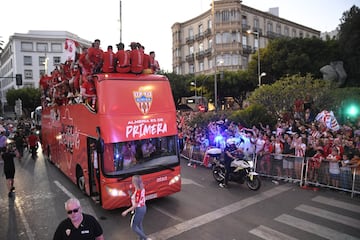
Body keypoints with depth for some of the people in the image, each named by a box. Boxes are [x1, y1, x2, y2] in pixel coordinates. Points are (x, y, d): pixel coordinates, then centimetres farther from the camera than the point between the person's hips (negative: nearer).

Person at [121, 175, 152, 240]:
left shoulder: (137, 191, -28)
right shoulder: (142, 189, -3)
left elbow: (136, 205, -24)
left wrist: (126, 211, -18)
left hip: (139, 209, -8)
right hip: (143, 208, 9)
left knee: (133, 227, 10)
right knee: (139, 225, 24)